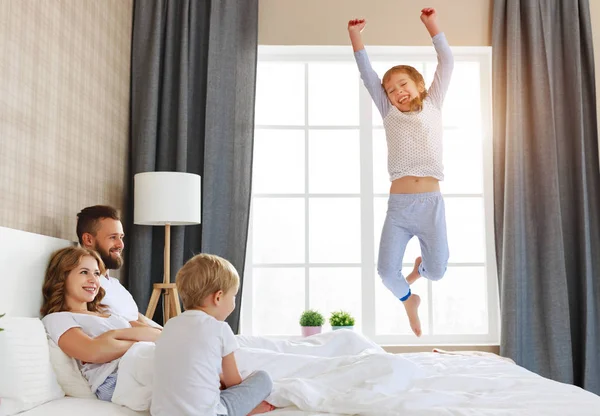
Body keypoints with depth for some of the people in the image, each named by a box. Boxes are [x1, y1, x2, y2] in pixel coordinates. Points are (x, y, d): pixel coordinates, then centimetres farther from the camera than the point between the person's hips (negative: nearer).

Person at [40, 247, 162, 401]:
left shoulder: (108, 313, 32)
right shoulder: (56, 319, 12)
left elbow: (159, 335, 16)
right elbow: (93, 352, -10)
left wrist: (119, 333, -2)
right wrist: (141, 343, 1)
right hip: (116, 379, -7)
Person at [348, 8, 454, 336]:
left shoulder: (432, 106, 14)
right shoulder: (390, 114, 14)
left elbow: (446, 63, 10)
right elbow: (367, 75, 10)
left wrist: (432, 25, 7)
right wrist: (355, 36, 4)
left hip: (431, 203, 0)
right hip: (398, 205, 1)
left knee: (437, 271, 3)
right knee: (386, 269, -7)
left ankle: (419, 267, 41)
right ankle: (408, 299, 27)